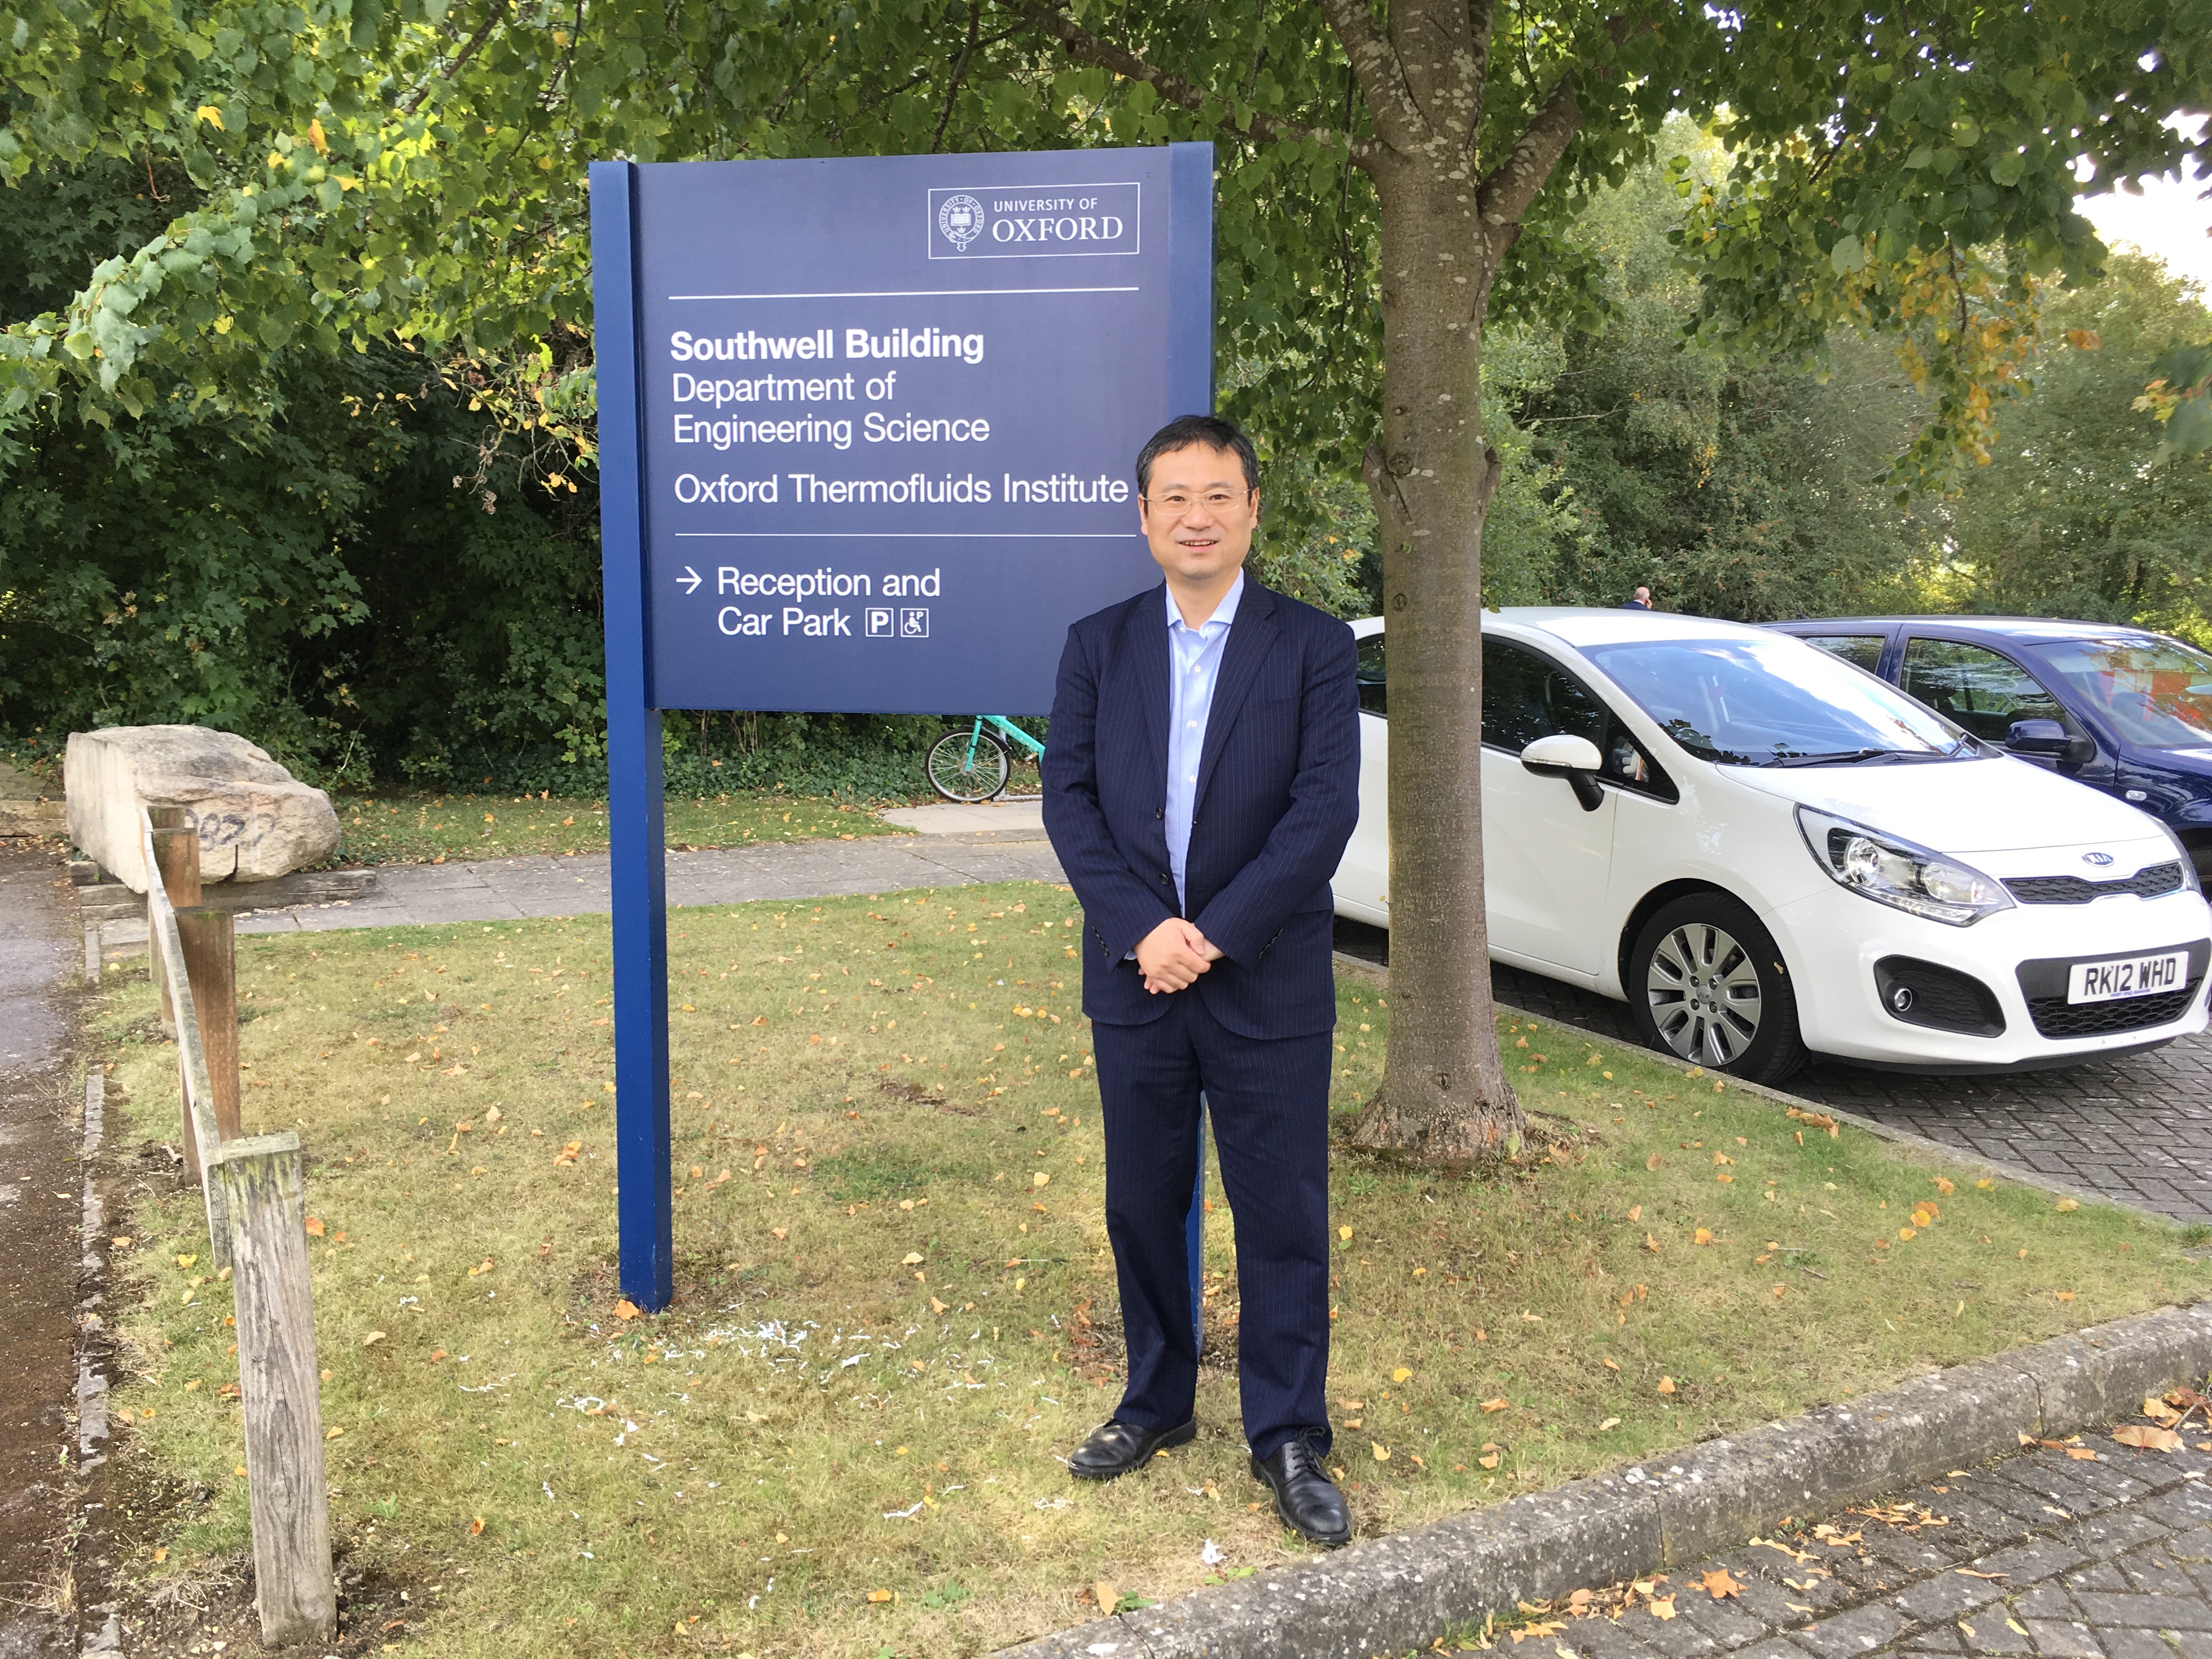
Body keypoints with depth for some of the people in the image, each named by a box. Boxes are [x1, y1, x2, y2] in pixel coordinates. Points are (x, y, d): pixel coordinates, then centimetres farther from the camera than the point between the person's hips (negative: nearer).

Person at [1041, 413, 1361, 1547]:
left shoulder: (1313, 646, -1)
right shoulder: (1099, 645, 6)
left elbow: (1325, 809, -10)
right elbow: (1069, 796, -1)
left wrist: (1213, 933, -16)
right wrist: (1143, 929, -14)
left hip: (1269, 986, -2)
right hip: (1133, 981, 3)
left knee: (1282, 1217, 5)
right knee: (1142, 1205, 14)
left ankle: (1288, 1437, 21)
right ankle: (1157, 1402, 33)